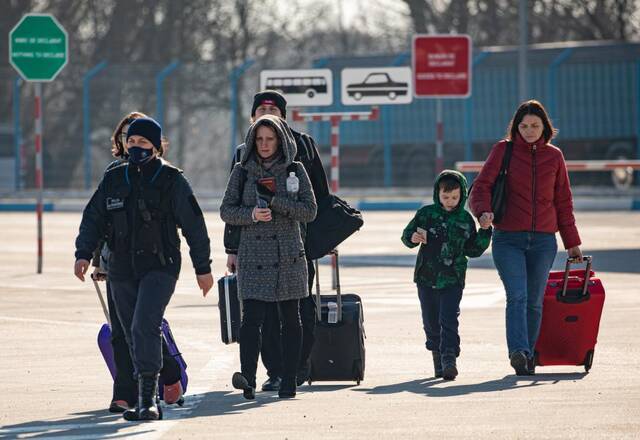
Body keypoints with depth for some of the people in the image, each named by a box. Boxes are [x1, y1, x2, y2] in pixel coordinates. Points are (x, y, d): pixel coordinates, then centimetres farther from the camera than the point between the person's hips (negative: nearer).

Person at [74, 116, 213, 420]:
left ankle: (147, 399, -23)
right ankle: (148, 399, 18)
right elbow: (93, 218, 11)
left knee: (145, 326, -21)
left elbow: (193, 225, 0)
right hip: (122, 270, 5)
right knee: (133, 335, 8)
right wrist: (83, 253, -4)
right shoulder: (114, 179, 9)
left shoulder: (171, 180, -3)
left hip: (160, 267, -5)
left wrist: (203, 268, 0)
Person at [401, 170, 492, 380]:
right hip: (427, 277, 1)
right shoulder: (426, 214, 1)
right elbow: (406, 235, 5)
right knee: (431, 323, 8)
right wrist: (413, 238, -17)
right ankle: (437, 359, 24)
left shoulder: (465, 219, 4)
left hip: (453, 279, -1)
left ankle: (449, 359, -20)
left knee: (449, 320, -15)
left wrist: (485, 231, -2)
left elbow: (473, 250, 11)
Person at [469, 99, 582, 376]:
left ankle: (527, 358, 13)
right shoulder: (504, 150, 4)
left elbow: (563, 202, 16)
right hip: (508, 239, -3)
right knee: (517, 296, -17)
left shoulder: (554, 156, 11)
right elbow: (481, 185, 0)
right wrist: (483, 210, -22)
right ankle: (518, 352, -30)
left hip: (543, 241, 3)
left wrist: (572, 243, 16)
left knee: (534, 302, 5)